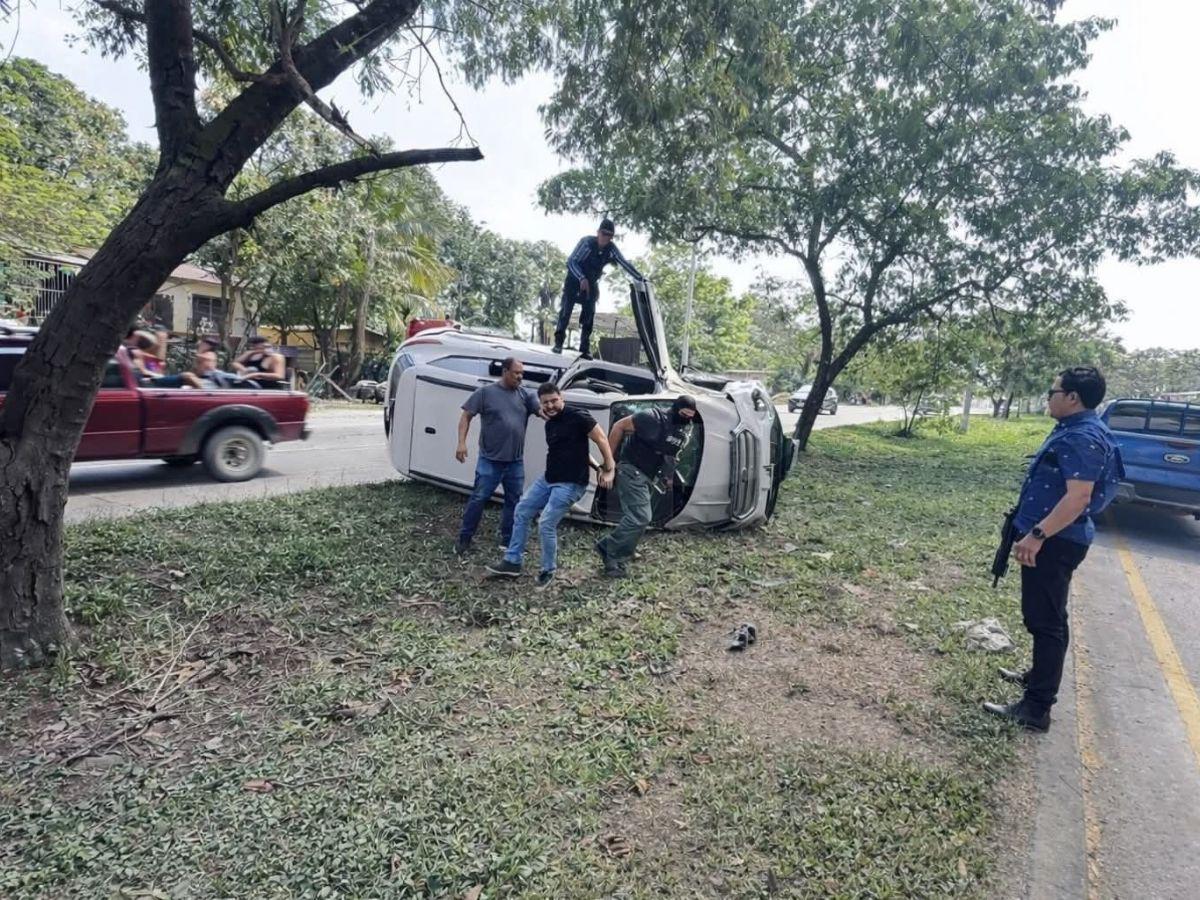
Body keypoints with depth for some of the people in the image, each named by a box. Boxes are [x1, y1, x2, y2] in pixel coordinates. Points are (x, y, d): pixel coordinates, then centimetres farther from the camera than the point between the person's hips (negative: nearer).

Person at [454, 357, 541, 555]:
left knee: (514, 501, 11)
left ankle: (508, 541, 24)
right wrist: (461, 443, -12)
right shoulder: (486, 392, -4)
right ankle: (464, 538, 15)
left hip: (516, 461, 4)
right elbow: (466, 416, -2)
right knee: (478, 498, 1)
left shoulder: (525, 395, 6)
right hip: (490, 460, -4)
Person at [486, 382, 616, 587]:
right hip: (548, 479, 9)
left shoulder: (578, 417, -14)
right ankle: (512, 561, 20)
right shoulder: (550, 424, 12)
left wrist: (608, 470, -14)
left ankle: (548, 571, 10)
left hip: (570, 484, -9)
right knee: (522, 511, 10)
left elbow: (601, 439, -13)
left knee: (546, 525, -12)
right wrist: (594, 464, 11)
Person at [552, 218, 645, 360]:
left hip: (591, 284, 4)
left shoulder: (611, 249, -12)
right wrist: (582, 278, -36)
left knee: (589, 314, -3)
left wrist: (641, 279, -14)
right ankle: (558, 342, -4)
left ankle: (585, 348, 1)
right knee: (566, 310, -12)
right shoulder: (587, 242, -22)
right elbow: (571, 261, -23)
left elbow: (625, 264, -8)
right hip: (574, 280, -3)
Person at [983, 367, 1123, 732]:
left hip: (1055, 542, -11)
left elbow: (1078, 498, -28)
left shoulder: (1083, 438, -21)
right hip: (1051, 538, 11)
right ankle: (1040, 676, 39)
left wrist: (1037, 535, -29)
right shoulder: (1072, 431, 13)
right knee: (1042, 616, 23)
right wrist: (1035, 532, 26)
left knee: (1045, 621, -5)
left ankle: (1036, 708, 1)